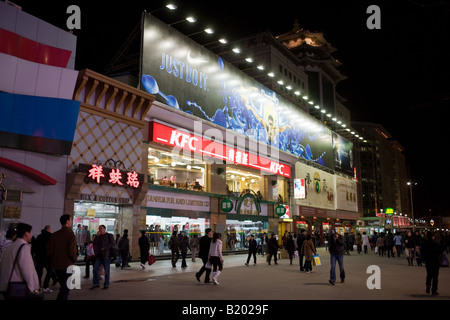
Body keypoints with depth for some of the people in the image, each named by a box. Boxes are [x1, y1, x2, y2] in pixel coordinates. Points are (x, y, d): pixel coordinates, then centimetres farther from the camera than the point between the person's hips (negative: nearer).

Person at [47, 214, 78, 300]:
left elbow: (49, 250, 5)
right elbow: (71, 252, -20)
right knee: (65, 289, 1)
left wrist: (53, 261, 17)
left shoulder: (54, 235, 5)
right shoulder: (70, 234, -15)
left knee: (63, 287, 21)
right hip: (67, 265, -7)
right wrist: (74, 259, 0)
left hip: (56, 265, 7)